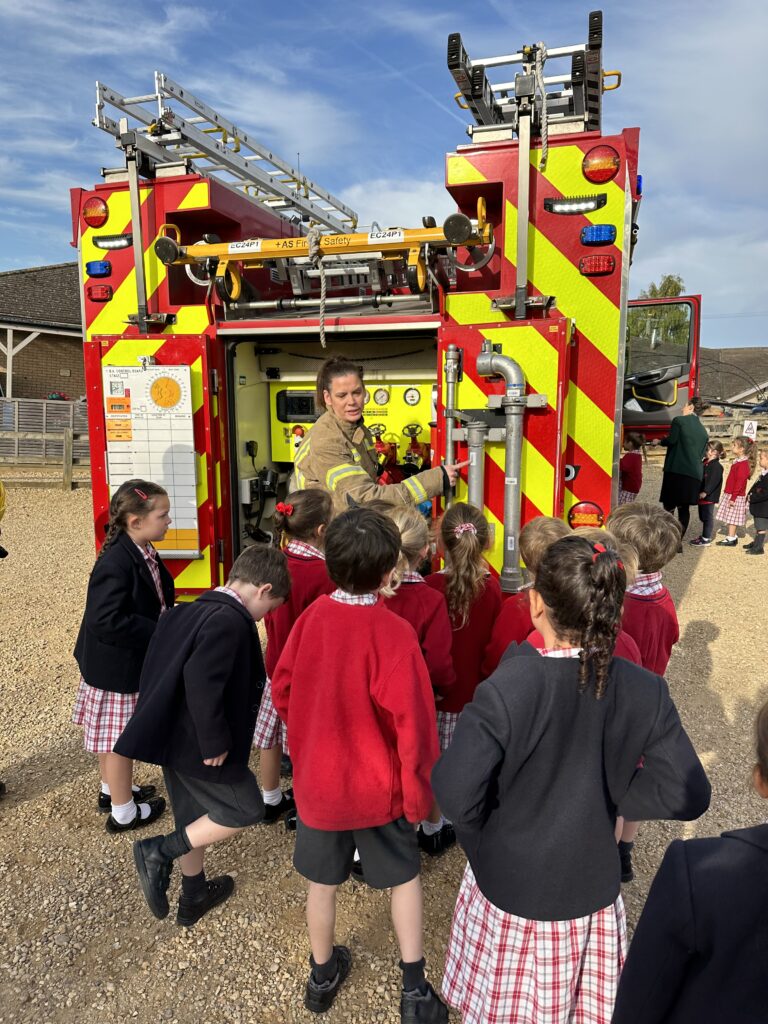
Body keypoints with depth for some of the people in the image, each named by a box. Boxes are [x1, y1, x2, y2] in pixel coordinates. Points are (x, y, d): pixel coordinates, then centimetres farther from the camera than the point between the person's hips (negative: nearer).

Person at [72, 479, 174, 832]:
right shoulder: (115, 564, -29)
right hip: (117, 668, -9)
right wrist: (159, 633, -26)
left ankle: (112, 790, 44)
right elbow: (108, 622, -31)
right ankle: (122, 811, 26)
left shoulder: (143, 554, 0)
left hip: (133, 662, 9)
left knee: (113, 735, 25)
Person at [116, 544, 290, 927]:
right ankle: (159, 851, 8)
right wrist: (215, 741, -21)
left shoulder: (193, 610, 6)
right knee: (246, 809, 9)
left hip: (175, 736, 10)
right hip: (198, 745, -10)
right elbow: (201, 681, -32)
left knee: (195, 819, 24)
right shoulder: (231, 620, -22)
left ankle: (194, 897, 41)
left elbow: (174, 670, 12)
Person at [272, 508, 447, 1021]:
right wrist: (418, 789, -8)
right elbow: (412, 722, -23)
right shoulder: (394, 633, -27)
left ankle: (322, 975, 43)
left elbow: (282, 689, 0)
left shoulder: (311, 617, -13)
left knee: (323, 881, 23)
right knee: (405, 877, 21)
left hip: (316, 780, 4)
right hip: (377, 786, -3)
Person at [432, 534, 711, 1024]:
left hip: (510, 887, -3)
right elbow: (686, 794, -11)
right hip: (592, 888, 3)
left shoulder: (505, 689, -28)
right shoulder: (645, 693, -15)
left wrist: (481, 843, -10)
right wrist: (608, 794, -3)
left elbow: (455, 793, -31)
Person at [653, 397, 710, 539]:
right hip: (694, 474, 6)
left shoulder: (679, 420, 0)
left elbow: (671, 440, -11)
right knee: (684, 508, 6)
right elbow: (702, 454, 18)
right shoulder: (703, 430, 19)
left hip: (676, 470, -5)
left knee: (669, 506, -2)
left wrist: (659, 441, 6)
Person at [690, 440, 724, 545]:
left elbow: (713, 481, -23)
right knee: (703, 516, 16)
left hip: (709, 496, -9)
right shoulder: (705, 463, 12)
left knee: (707, 516, -2)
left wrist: (705, 492, -27)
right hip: (701, 495, 9)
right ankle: (704, 535, 27)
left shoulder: (717, 466, -16)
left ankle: (706, 539, 5)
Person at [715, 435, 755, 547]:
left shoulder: (743, 464, -18)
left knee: (732, 517, -2)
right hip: (729, 494, 9)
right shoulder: (737, 461, 10)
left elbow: (740, 483, -21)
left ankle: (731, 539, 5)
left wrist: (733, 498, -21)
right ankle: (732, 537, 21)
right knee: (730, 517, 13)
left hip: (736, 496, -9)